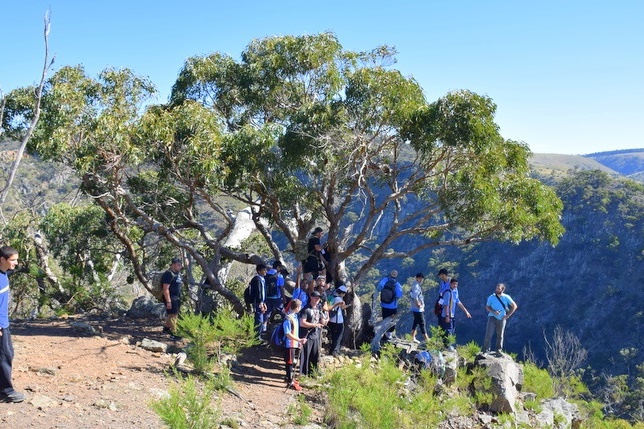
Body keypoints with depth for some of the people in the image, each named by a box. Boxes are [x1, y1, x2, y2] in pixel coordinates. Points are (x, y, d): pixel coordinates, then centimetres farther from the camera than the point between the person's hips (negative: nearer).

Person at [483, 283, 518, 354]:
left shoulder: (506, 297, -6)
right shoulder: (491, 297, -5)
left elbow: (514, 306, 2)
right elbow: (487, 306, 4)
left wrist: (508, 315, -4)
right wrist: (493, 312, -16)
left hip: (501, 319, 1)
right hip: (492, 317, -1)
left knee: (500, 335, 11)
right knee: (488, 334, -10)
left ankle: (499, 349, 25)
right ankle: (486, 349, -4)